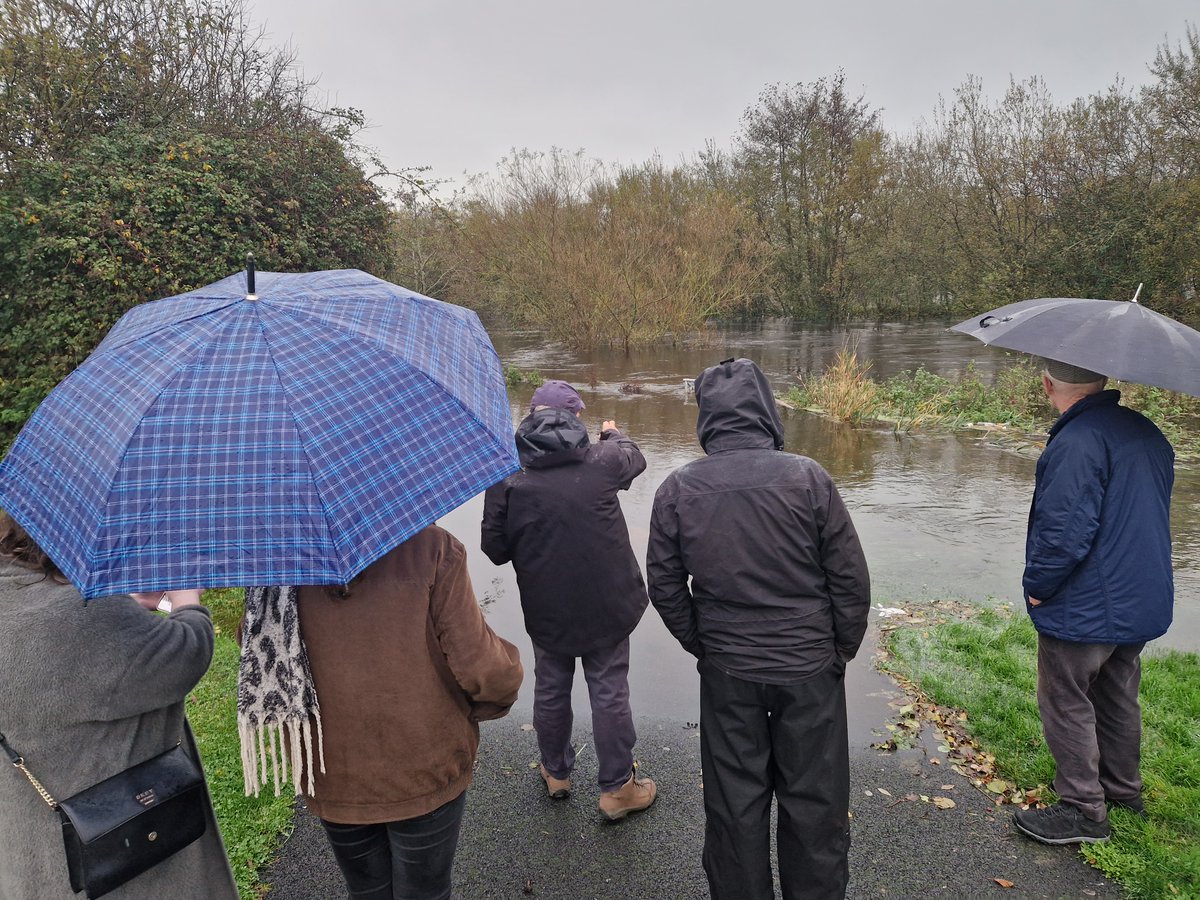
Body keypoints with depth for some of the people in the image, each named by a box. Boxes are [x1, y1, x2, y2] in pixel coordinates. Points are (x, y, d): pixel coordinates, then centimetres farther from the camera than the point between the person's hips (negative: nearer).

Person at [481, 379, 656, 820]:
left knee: (551, 688, 19)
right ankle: (617, 787, 22)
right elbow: (634, 458, 15)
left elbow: (495, 548, -5)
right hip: (606, 603, -1)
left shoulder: (507, 475, -9)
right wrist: (614, 433, 36)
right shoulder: (602, 460, -9)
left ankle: (556, 772, 38)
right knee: (610, 692, 10)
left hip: (546, 609, 1)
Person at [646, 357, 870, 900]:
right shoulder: (807, 478, -13)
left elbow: (665, 586, -1)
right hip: (810, 669, -1)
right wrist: (843, 648, 8)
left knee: (734, 801, 17)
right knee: (814, 801, 17)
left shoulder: (678, 489, -9)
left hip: (726, 672, 1)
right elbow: (851, 578, -7)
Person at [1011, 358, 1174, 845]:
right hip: (1143, 602, 9)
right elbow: (1151, 512, 15)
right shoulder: (1147, 433, 5)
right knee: (1118, 699, 22)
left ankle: (1083, 809, 15)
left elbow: (1065, 531, -28)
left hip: (1085, 610, -9)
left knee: (1067, 704, 6)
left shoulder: (1076, 443, -25)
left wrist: (1037, 586, -13)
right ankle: (1123, 790, 37)